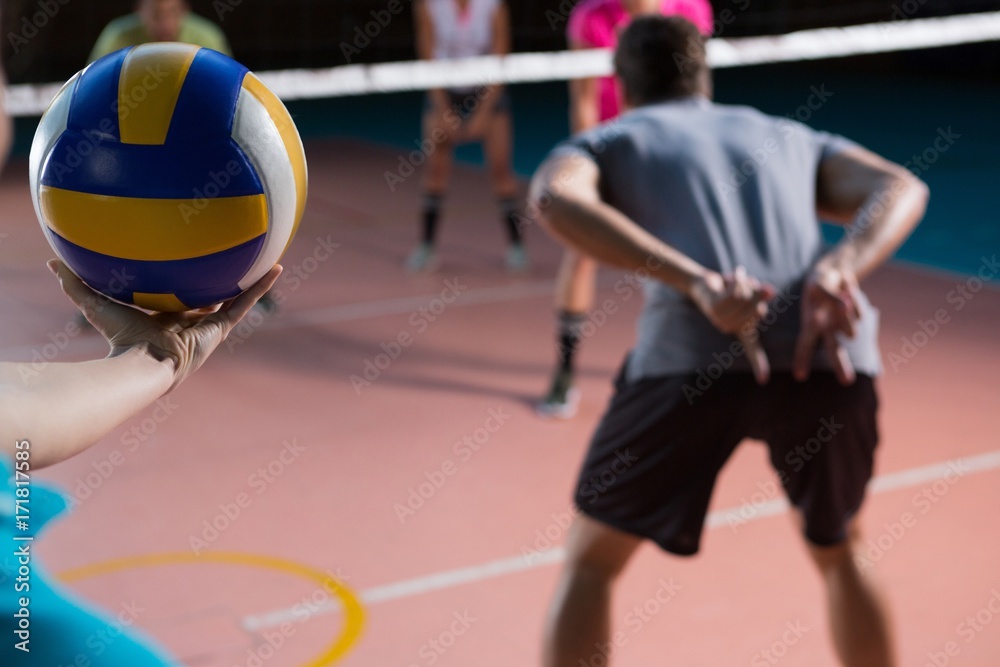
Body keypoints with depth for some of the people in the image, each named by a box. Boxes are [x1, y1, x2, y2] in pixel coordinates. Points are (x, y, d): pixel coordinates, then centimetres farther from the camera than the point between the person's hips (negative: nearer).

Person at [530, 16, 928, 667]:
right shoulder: (791, 137, 31)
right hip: (830, 353, 3)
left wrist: (699, 283, -11)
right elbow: (902, 189, 12)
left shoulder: (608, 140, 23)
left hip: (694, 351, -3)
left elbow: (553, 198, -2)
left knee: (592, 559, 17)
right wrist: (839, 270, -6)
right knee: (837, 557, 29)